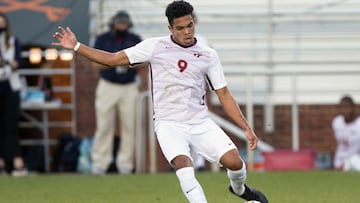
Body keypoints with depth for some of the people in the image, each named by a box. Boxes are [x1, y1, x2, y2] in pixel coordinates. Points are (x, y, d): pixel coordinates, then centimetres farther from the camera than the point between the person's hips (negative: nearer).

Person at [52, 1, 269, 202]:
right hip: (169, 124, -2)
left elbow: (224, 94, 10)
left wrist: (247, 128, 5)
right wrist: (76, 46, -6)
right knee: (185, 168, -29)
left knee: (234, 161, -16)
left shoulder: (208, 55, 6)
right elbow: (114, 59, 2)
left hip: (201, 123, 2)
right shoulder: (155, 47, 0)